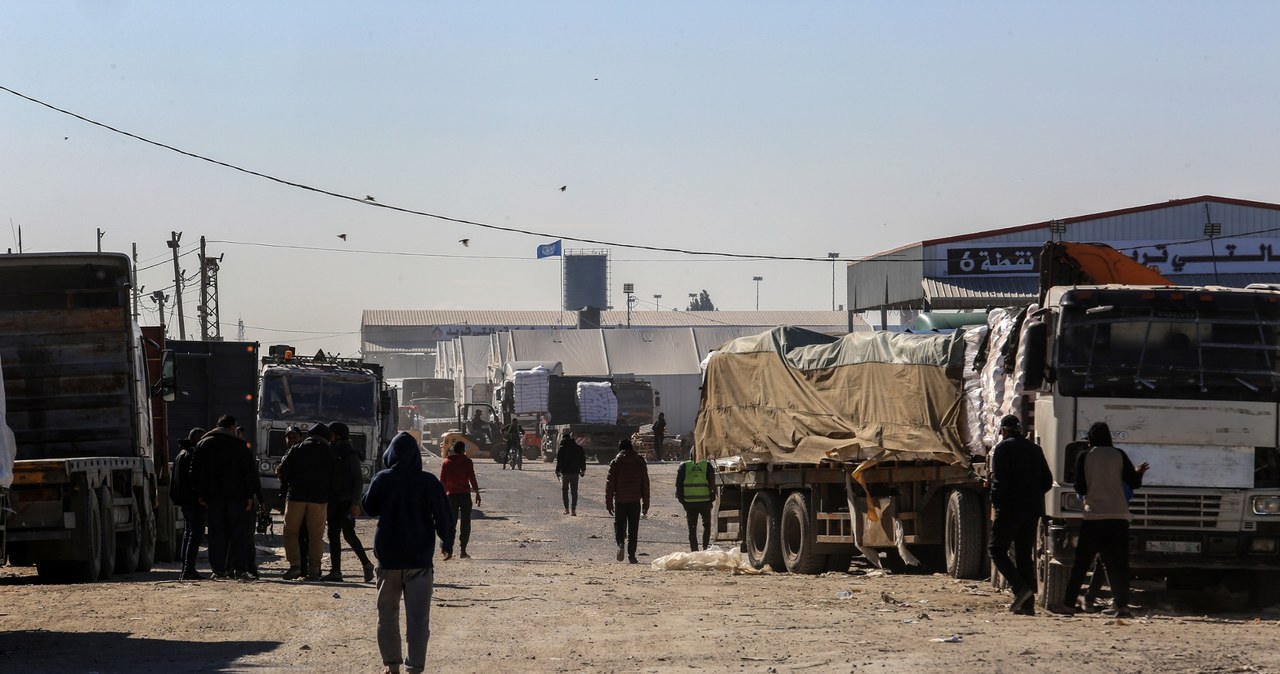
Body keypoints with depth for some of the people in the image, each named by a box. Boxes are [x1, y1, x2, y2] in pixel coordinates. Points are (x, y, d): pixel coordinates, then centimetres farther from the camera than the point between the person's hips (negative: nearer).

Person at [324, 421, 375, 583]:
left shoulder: (350, 455, -8)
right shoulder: (332, 453, 15)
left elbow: (359, 480, -12)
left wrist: (355, 502, -18)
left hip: (347, 501, -9)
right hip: (334, 501, 9)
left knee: (348, 534, -11)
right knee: (333, 535, 7)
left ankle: (366, 564, -1)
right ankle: (335, 571, 8)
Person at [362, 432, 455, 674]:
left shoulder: (382, 480, -7)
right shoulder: (428, 482, -7)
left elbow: (369, 507, 7)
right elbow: (443, 516, -3)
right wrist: (447, 544, 11)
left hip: (388, 557, 0)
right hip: (419, 559, 0)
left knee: (387, 614, 13)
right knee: (418, 617, 2)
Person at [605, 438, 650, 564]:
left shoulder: (615, 463, -2)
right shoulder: (640, 463, 5)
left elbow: (610, 484, -3)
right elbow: (645, 484, 8)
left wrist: (608, 502, 2)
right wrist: (646, 504, 13)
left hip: (620, 500, -1)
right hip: (635, 501, 1)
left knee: (619, 524, 12)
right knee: (633, 529, 6)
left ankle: (621, 543, -15)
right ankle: (631, 555, 4)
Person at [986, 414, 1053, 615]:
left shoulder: (1003, 448, -6)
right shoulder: (1035, 449, 13)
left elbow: (999, 479, -16)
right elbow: (1047, 482, 12)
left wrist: (995, 500, -2)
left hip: (1010, 508, -6)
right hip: (1033, 510, 6)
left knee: (996, 548, 2)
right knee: (1024, 554, 10)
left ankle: (1020, 587, -17)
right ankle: (1027, 603, 5)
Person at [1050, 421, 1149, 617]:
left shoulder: (1084, 457, 0)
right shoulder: (1119, 455, 3)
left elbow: (1080, 488, 1)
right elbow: (1133, 482, 3)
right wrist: (1139, 472, 23)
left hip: (1093, 516, -1)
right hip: (1118, 516, 1)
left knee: (1081, 562, 4)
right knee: (1118, 563, 5)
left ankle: (1069, 603, 3)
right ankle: (1122, 605, -2)